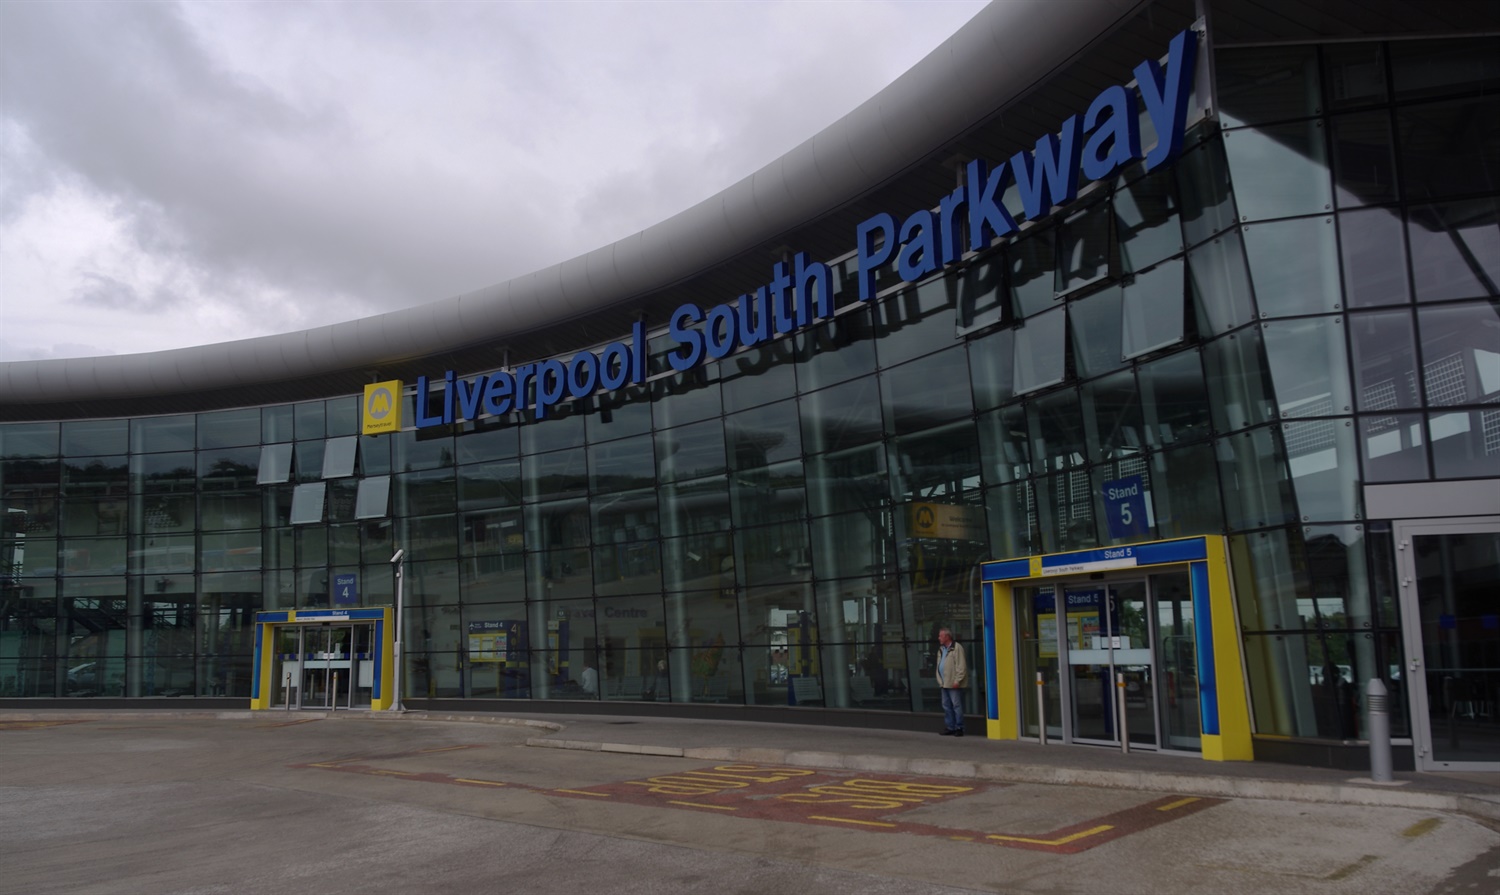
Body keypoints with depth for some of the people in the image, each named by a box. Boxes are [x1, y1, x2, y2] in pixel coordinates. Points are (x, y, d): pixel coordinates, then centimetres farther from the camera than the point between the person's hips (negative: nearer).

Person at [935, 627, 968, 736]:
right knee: (946, 706, 11)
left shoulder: (956, 648, -10)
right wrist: (940, 681, 13)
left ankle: (959, 728, 1)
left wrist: (957, 681, -17)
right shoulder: (941, 649, 17)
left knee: (956, 706, -4)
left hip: (953, 684, -8)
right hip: (944, 684, 8)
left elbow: (961, 666, -14)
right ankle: (950, 727, 17)